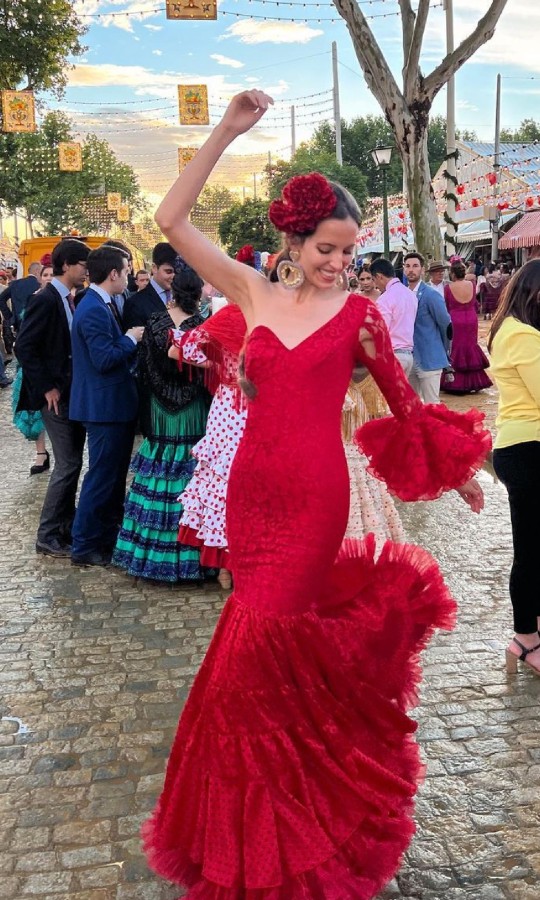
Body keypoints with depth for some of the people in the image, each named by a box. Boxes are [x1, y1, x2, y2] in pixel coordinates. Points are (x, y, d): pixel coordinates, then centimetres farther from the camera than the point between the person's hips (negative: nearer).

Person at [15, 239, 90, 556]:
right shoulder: (45, 300, -14)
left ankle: (67, 527, 24)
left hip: (74, 393, 8)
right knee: (68, 464, -6)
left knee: (72, 463, 13)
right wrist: (47, 388, -17)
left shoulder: (71, 300, 10)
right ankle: (48, 536, 5)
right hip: (57, 396, -8)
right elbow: (25, 348, -18)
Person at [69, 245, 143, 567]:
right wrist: (131, 339, -13)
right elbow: (104, 359, -25)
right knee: (101, 477, -2)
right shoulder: (94, 310, -20)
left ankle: (110, 534, 32)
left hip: (113, 405, 11)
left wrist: (129, 339, 7)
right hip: (105, 406, -11)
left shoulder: (100, 305, 12)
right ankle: (84, 546, 9)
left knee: (115, 474, 19)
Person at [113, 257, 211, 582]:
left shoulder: (155, 323, -3)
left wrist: (147, 414, 12)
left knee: (158, 481, 11)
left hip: (160, 414, 3)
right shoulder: (204, 327, -13)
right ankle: (189, 555, 11)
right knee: (190, 480, 4)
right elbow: (209, 375, -11)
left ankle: (152, 552, 20)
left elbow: (144, 369, 2)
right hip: (193, 415, -3)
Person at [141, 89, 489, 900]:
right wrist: (224, 133, 0)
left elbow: (403, 401, 11)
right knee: (283, 641, 13)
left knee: (256, 649, -4)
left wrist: (458, 470, 18)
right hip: (251, 487, 3)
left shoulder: (358, 314, 1)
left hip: (315, 495, -3)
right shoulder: (254, 293, 7)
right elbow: (172, 221, 5)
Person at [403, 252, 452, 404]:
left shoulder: (431, 295, -12)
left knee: (431, 404, -2)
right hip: (409, 358, 6)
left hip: (429, 359, -6)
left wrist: (443, 350, 6)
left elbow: (446, 325, -5)